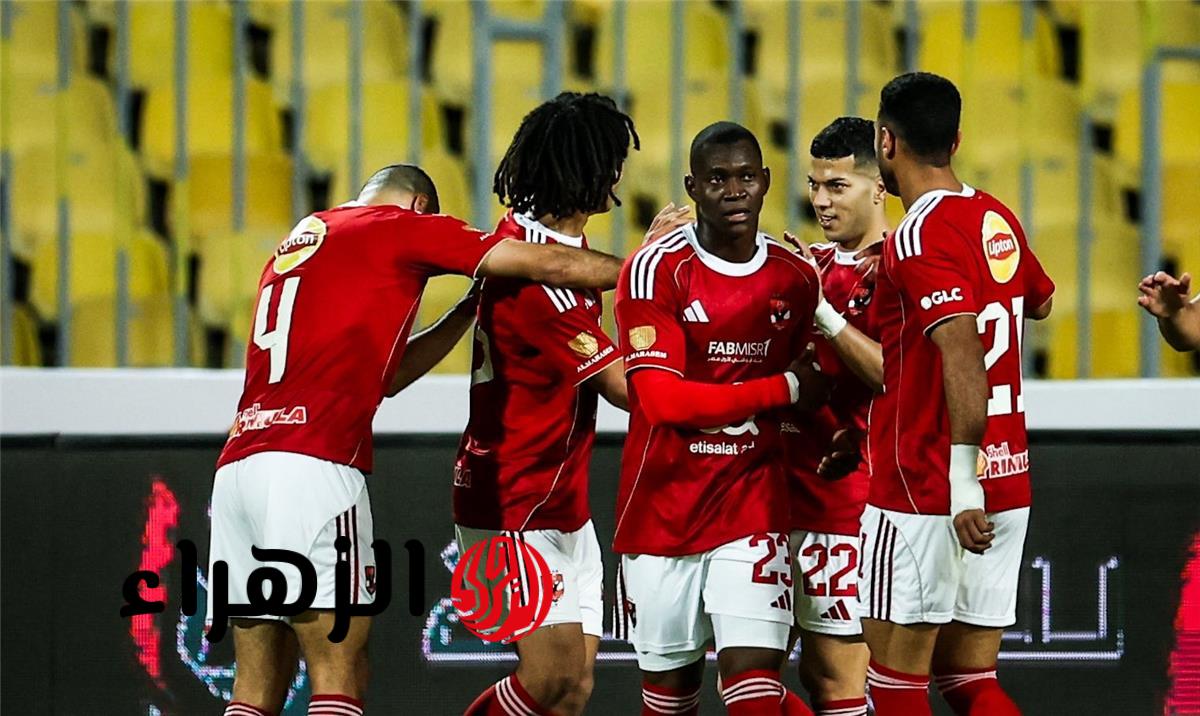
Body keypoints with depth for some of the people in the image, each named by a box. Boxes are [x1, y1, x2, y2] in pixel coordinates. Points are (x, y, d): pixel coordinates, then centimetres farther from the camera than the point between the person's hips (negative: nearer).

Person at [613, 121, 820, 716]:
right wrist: (782, 390, -15)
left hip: (752, 505, 2)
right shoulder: (656, 270, -10)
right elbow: (662, 399, -18)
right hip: (661, 507, -1)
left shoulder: (796, 278, 4)